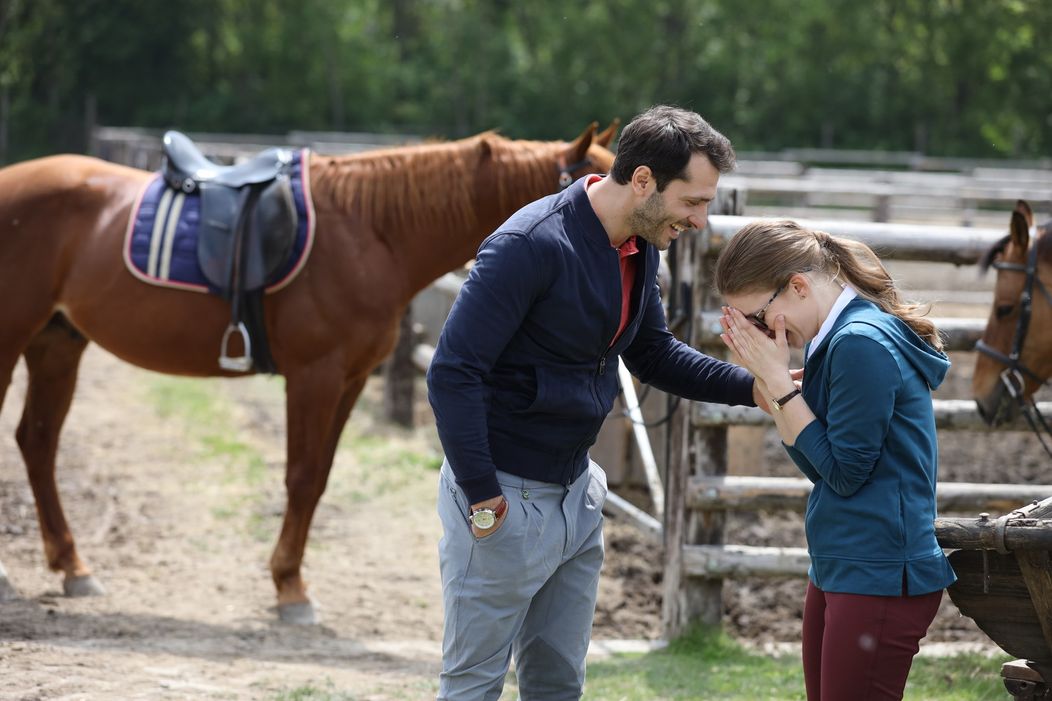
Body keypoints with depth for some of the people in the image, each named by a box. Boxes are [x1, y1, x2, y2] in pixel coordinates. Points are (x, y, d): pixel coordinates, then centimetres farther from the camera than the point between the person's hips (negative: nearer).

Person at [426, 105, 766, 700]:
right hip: (505, 497, -8)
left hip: (577, 490, 9)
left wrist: (753, 388, 3)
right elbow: (454, 373, -25)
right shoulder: (532, 245, -24)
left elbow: (653, 354, 17)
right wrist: (482, 495, -24)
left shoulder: (641, 249, 3)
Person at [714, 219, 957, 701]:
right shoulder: (839, 340, 12)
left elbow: (844, 470, -16)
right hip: (838, 570, 10)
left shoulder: (862, 344, -18)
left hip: (879, 576, -10)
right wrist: (766, 377, 3)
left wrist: (778, 379, -11)